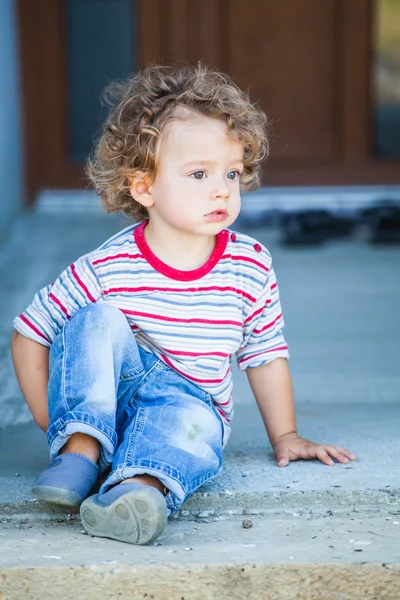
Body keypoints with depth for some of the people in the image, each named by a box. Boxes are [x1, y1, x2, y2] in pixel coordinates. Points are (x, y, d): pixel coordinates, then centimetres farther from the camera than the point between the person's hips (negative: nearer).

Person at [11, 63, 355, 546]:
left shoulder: (251, 268, -2)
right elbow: (29, 335, -2)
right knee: (97, 320, -26)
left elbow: (266, 357, 12)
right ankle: (80, 448, -32)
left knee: (190, 420, -35)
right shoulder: (107, 270, -12)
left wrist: (286, 437, 11)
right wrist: (57, 419, -6)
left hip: (192, 408, 1)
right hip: (102, 409, -1)